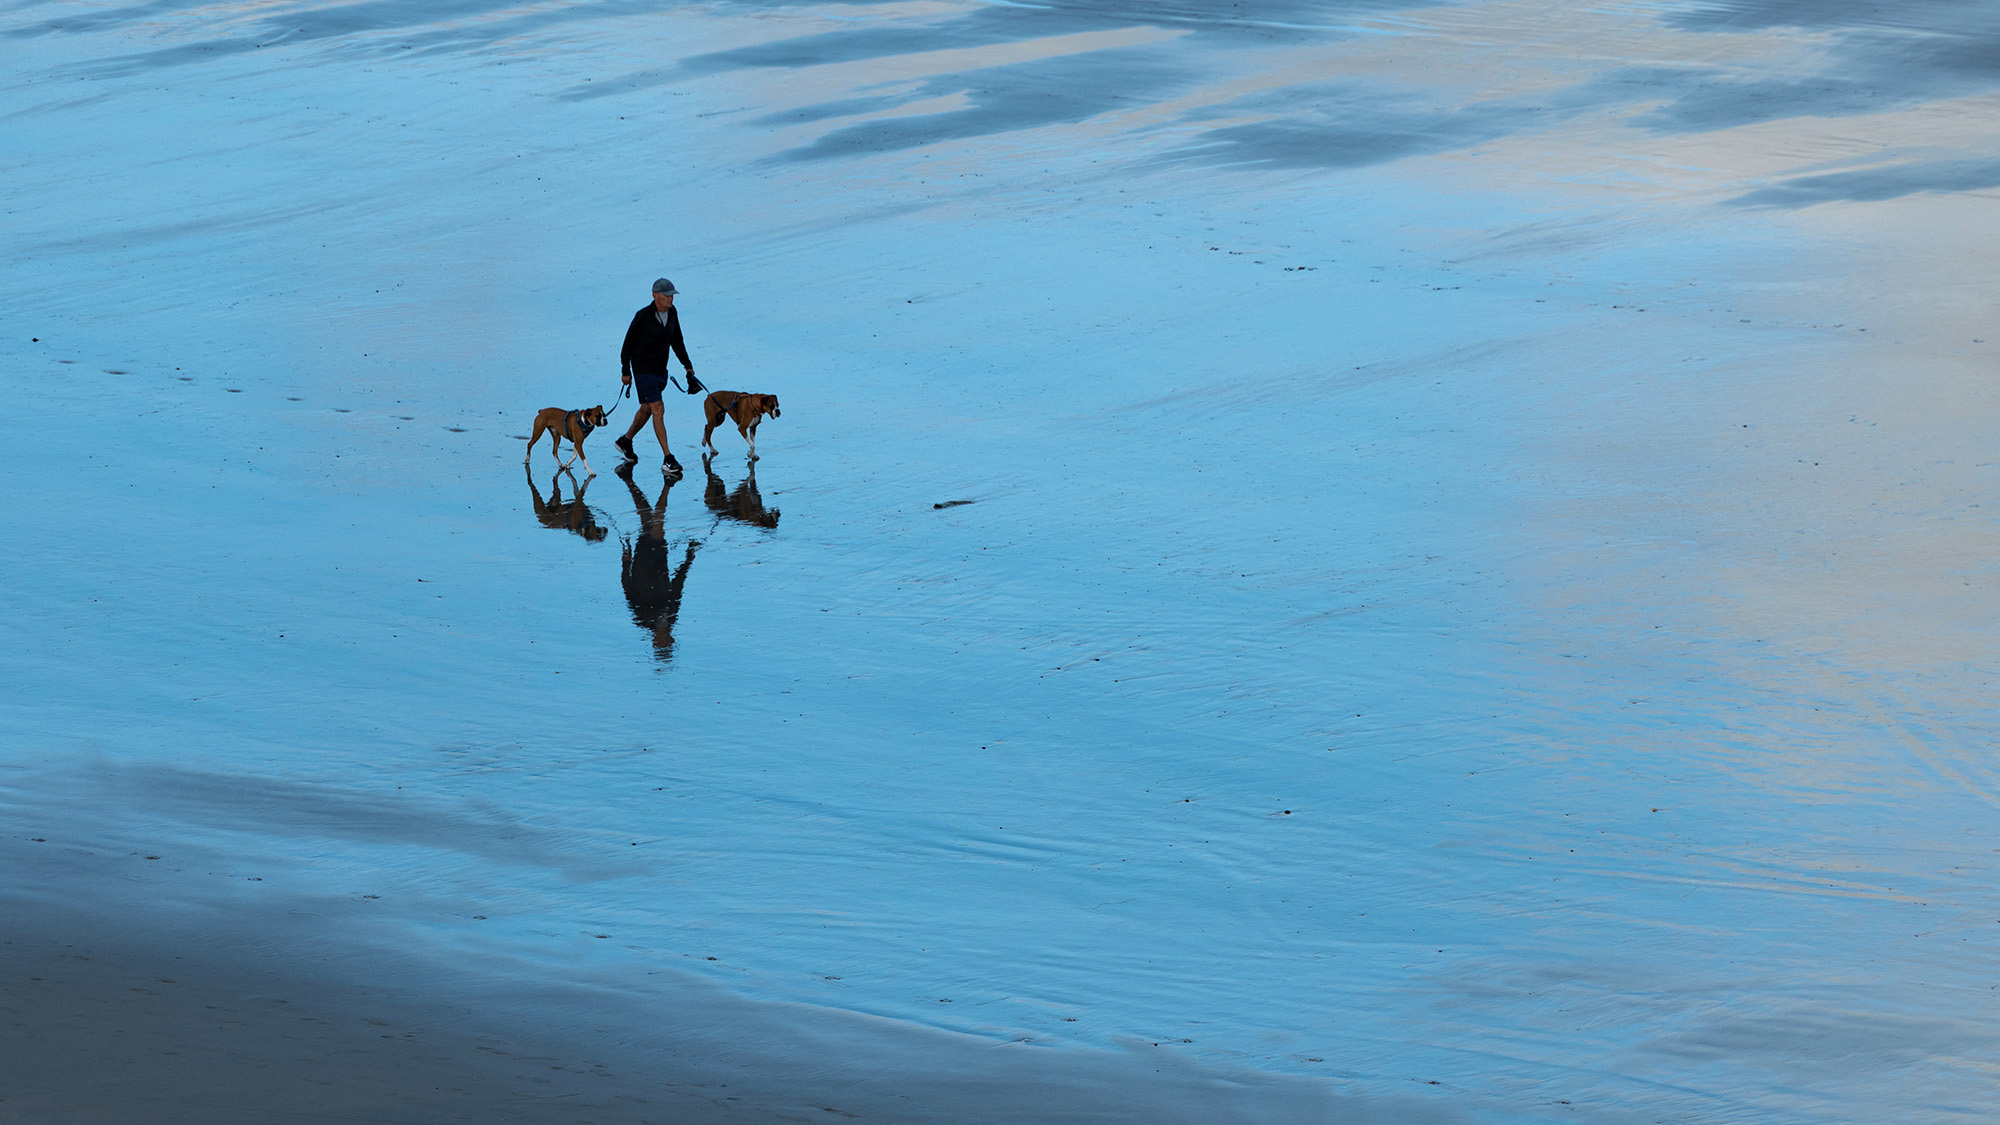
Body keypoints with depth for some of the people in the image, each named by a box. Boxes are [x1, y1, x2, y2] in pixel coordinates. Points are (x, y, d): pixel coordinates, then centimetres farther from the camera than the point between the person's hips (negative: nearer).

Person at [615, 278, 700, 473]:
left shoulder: (672, 312, -1)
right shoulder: (643, 316, -21)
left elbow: (677, 341, 12)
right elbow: (628, 343, -11)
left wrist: (687, 365, 9)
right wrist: (626, 371, -9)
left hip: (661, 369, 8)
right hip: (643, 370, -8)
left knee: (647, 409, 21)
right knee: (658, 411, -13)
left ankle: (625, 441, 43)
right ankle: (668, 459, -15)